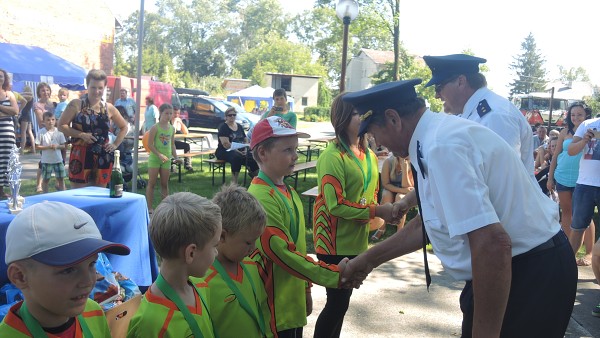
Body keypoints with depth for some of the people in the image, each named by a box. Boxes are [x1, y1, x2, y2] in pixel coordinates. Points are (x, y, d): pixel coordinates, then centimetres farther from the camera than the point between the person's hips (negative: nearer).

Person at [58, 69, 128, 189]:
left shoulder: (109, 108, 7)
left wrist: (115, 144, 7)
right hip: (80, 156, -3)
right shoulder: (76, 104, -1)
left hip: (103, 157, 3)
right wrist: (81, 134, -14)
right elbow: (61, 125, -3)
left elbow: (124, 127, 19)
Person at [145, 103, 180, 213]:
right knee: (152, 183, 2)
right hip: (154, 159, -5)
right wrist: (159, 155, -21)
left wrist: (175, 157, 4)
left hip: (166, 160, 5)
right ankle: (149, 208, 7)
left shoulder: (172, 128, 7)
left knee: (165, 184, 11)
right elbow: (150, 144, -13)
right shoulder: (155, 128, -10)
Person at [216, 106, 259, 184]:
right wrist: (238, 151, -24)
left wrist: (245, 150, -4)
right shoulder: (223, 127, -3)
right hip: (225, 152, -6)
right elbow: (226, 144, -15)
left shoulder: (239, 126, 17)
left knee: (254, 158, -21)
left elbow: (246, 140, 17)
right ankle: (234, 182, -34)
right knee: (237, 157, -39)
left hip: (240, 152, 6)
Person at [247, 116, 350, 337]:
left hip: (292, 302, 8)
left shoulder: (288, 192, 8)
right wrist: (334, 274, -24)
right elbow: (282, 253, -26)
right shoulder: (261, 198, -21)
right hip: (274, 307, -8)